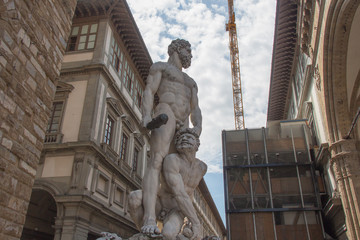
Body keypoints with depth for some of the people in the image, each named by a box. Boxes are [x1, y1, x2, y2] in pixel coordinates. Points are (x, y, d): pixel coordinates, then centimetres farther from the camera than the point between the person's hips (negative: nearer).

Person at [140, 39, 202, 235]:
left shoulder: (190, 82, 34)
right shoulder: (160, 67, 18)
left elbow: (195, 109, 21)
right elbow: (148, 91, 2)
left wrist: (197, 126, -2)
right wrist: (146, 115, -17)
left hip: (183, 126, 6)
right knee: (156, 162, -25)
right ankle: (149, 220, -36)